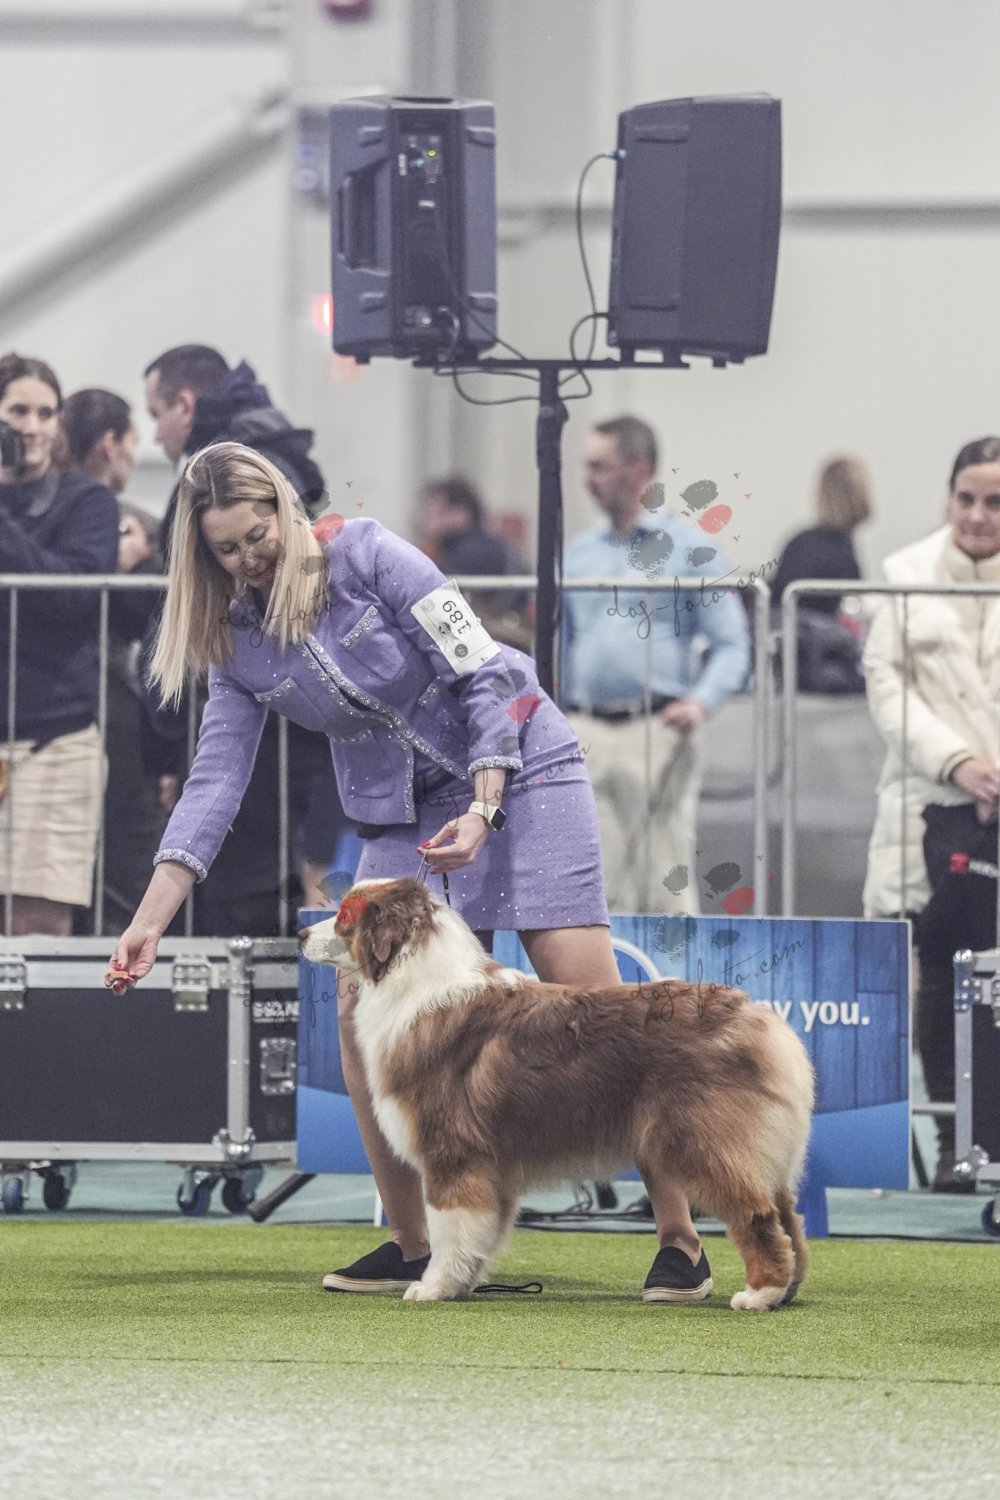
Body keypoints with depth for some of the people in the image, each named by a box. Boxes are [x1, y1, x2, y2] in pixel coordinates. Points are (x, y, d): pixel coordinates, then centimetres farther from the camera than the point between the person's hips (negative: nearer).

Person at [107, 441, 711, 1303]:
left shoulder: (366, 556, -16)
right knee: (362, 1007, -5)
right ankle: (411, 1248, 7)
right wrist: (150, 920, -9)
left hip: (520, 770, -6)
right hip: (406, 815, 6)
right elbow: (215, 780, 0)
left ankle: (680, 1242, -11)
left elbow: (484, 675, -16)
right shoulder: (240, 645, 1)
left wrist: (481, 812, -25)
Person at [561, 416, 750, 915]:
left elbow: (731, 644, -2)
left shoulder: (690, 549, 3)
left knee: (665, 883, -7)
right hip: (584, 733, 4)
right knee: (598, 887, 0)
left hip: (657, 733, -4)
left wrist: (701, 701, -19)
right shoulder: (577, 554, 18)